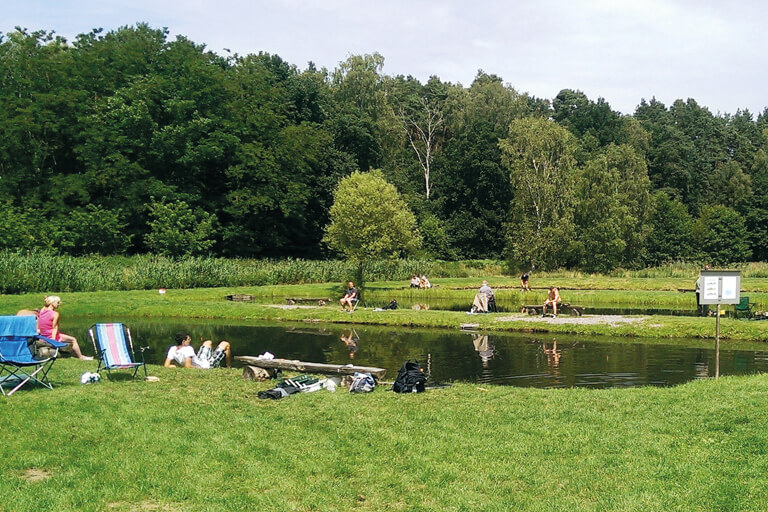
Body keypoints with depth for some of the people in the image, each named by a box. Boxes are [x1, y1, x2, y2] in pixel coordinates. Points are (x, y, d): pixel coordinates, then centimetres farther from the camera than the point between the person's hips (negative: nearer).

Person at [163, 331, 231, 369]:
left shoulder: (172, 349, -12)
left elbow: (166, 365, -10)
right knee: (225, 344, 5)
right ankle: (229, 367, 22)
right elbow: (187, 366, -42)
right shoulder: (188, 349, -35)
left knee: (209, 342, 30)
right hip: (208, 365, -9)